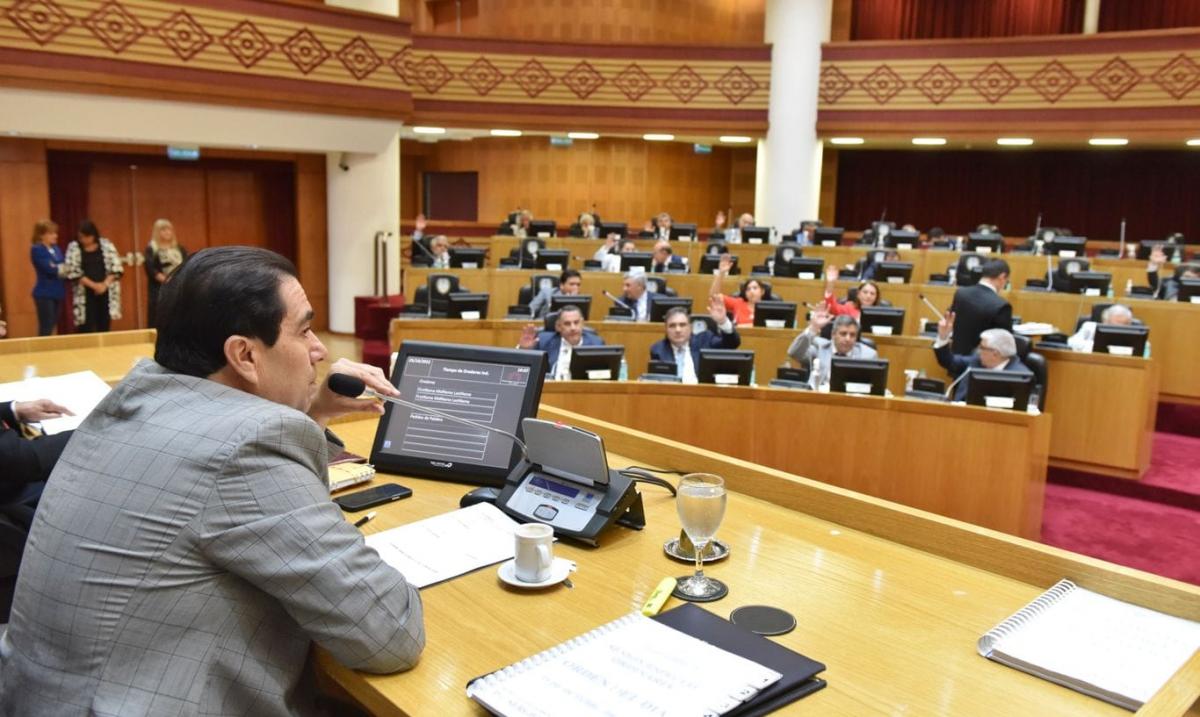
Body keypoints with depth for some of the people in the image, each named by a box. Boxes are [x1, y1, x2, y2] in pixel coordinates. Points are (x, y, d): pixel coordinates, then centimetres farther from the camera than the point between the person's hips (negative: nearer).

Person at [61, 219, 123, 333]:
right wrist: (93, 285, -13)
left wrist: (104, 284, -12)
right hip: (85, 294, -2)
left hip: (106, 292, 2)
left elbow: (117, 268, 0)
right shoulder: (74, 248, -2)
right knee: (86, 329, -5)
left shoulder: (106, 245, 2)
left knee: (104, 327, 5)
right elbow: (72, 272, -7)